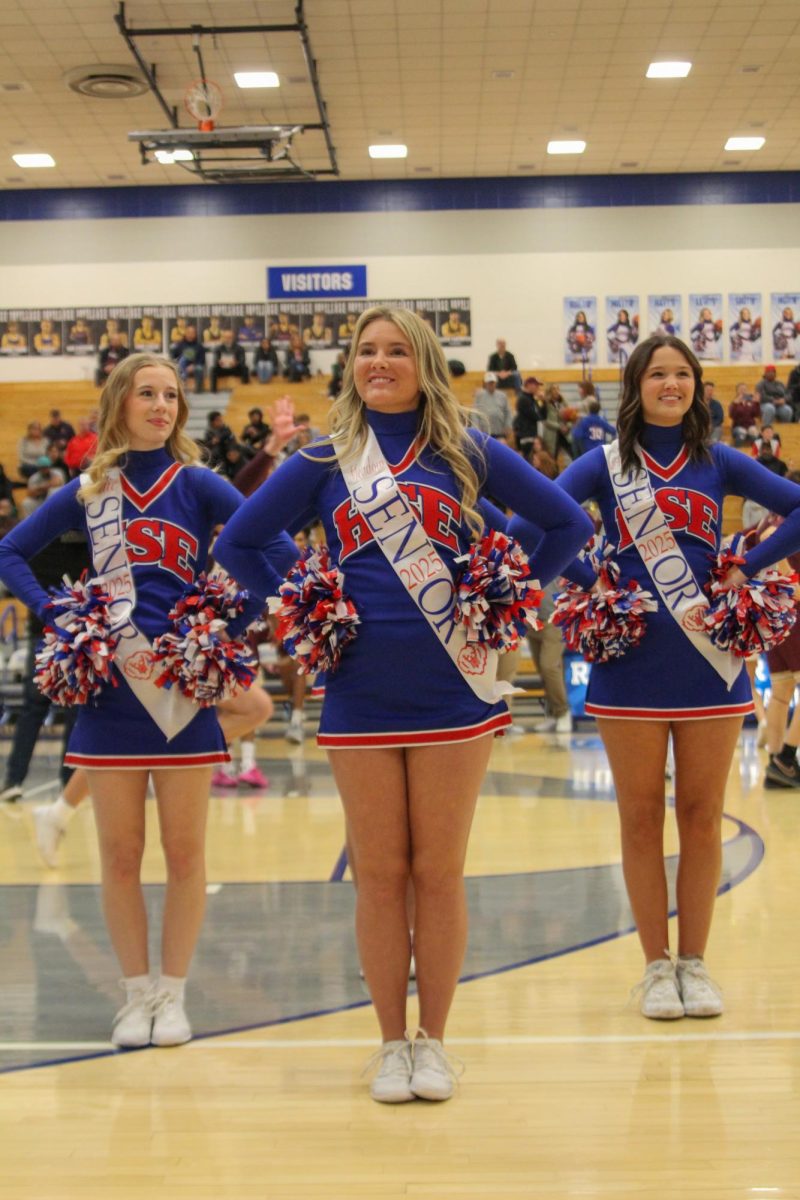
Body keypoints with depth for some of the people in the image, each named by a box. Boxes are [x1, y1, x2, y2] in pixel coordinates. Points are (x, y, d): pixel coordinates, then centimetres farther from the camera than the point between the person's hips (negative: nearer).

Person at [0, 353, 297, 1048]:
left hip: (185, 686, -1)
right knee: (120, 855, 5)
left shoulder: (197, 485, 1)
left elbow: (276, 546, -6)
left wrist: (232, 624, -11)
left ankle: (173, 995, 17)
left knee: (184, 852, 4)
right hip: (110, 688, 2)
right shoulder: (87, 492, 8)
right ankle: (137, 995, 18)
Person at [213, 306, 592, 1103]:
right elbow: (237, 543, 11)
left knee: (439, 873, 6)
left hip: (453, 691, -1)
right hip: (361, 698, 1)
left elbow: (567, 523, 7)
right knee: (380, 876, 7)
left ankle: (433, 1043, 19)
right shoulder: (324, 462, 5)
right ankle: (392, 1045, 19)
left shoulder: (467, 454, 3)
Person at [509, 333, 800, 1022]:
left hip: (711, 662, 1)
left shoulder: (719, 462, 5)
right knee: (641, 818, 5)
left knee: (702, 815, 6)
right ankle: (657, 966, 17)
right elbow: (530, 524, -7)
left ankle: (695, 963, 18)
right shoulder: (606, 463, 2)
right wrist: (591, 580, -10)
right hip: (632, 663, -1)